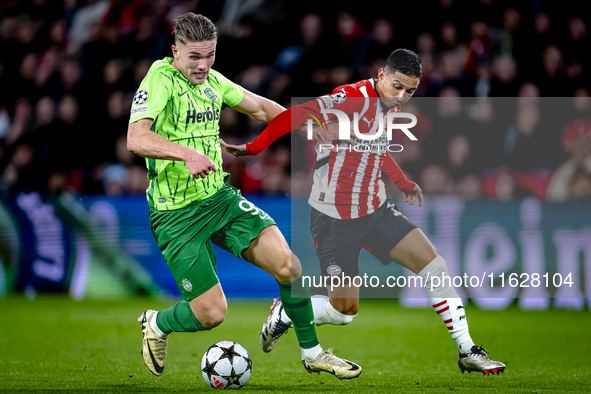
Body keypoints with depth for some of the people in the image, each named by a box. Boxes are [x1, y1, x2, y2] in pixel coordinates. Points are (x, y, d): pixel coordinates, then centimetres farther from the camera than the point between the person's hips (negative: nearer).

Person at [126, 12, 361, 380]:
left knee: (288, 264, -10)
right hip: (176, 214, -6)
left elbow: (259, 107, 25)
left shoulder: (213, 81, 7)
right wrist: (187, 153, -43)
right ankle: (156, 325, 25)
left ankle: (312, 353, 8)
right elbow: (136, 138, -29)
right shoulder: (161, 77, -15)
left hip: (221, 197, 6)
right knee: (212, 314, -8)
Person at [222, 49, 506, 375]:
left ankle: (467, 352, 4)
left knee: (435, 266, -4)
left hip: (375, 210, 8)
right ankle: (284, 314, 25)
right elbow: (295, 115, -25)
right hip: (334, 219, -8)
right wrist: (253, 149, -24)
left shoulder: (390, 107, 7)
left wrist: (403, 183, 28)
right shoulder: (355, 98, -21)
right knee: (344, 311, -4)